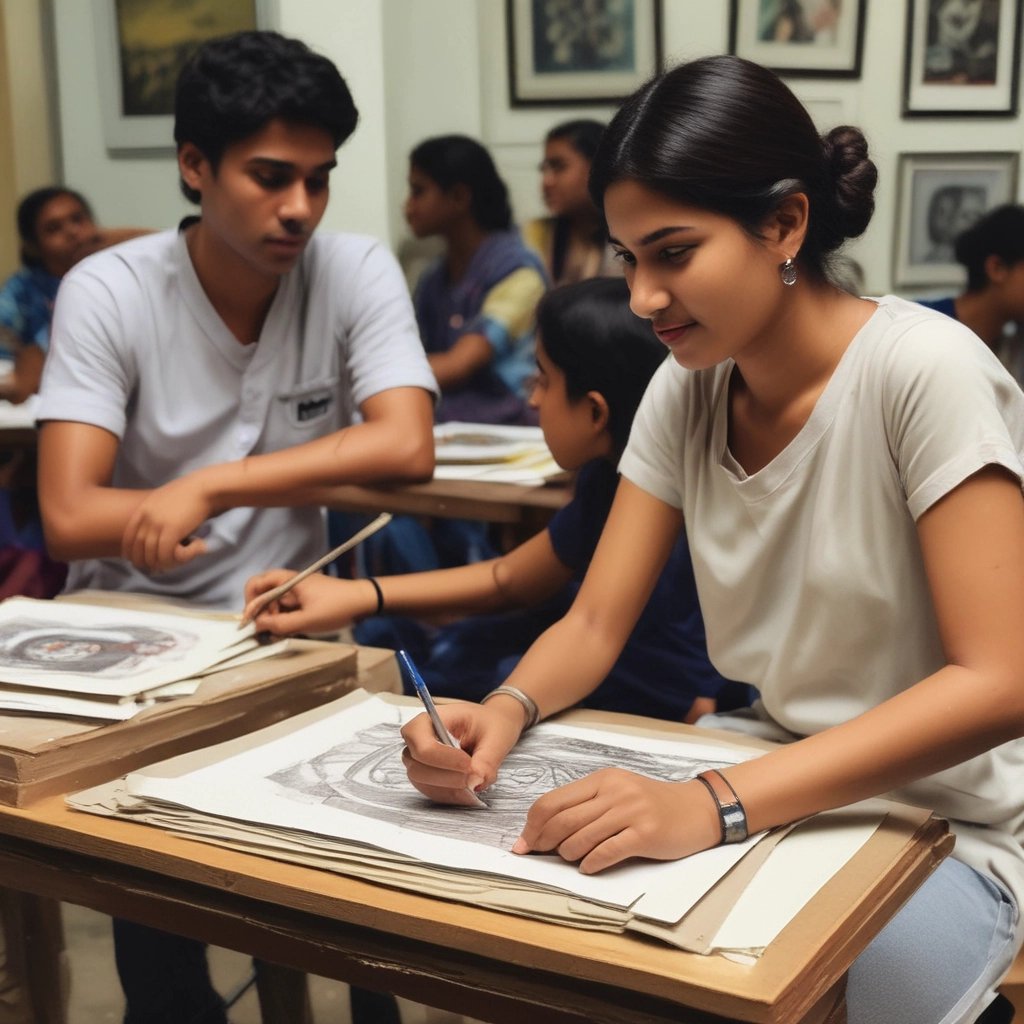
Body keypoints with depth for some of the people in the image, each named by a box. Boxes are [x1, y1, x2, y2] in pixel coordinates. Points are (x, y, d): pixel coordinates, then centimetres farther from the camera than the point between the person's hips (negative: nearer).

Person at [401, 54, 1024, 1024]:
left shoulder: (922, 370, -20)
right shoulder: (686, 391, -1)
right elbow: (594, 627, 0)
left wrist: (715, 804, -36)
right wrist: (507, 711, -23)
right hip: (773, 770, 5)